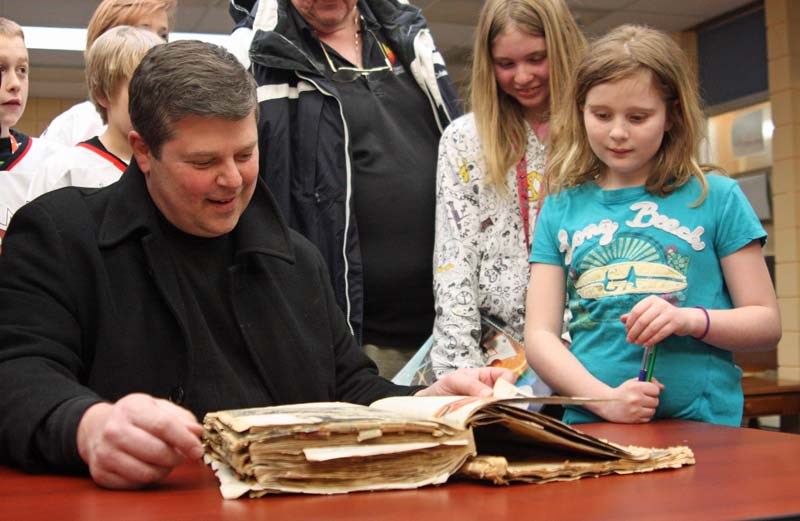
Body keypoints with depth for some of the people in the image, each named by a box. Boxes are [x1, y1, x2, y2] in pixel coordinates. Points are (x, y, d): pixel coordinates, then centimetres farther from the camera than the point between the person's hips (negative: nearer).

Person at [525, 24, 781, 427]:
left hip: (702, 428, -1)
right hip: (592, 426, 1)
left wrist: (692, 319, -10)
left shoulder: (717, 198, 6)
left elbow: (767, 322, 8)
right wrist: (604, 398, -10)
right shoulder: (561, 210, 10)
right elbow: (540, 335, 6)